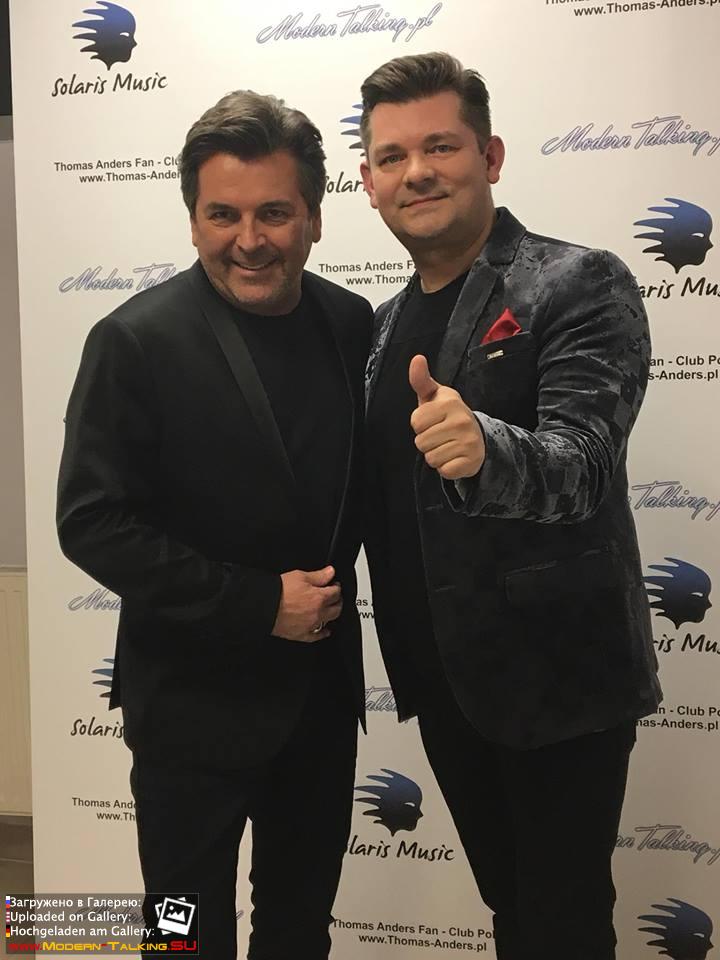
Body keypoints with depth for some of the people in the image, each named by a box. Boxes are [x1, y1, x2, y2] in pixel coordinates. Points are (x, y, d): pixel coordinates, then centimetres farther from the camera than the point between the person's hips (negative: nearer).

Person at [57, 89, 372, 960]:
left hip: (323, 685, 5)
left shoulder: (352, 323, -1)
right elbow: (92, 522, -17)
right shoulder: (137, 341, -15)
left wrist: (332, 580, -5)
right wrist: (259, 604, -19)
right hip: (196, 700, -4)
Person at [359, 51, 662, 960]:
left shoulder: (579, 284, -13)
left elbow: (579, 467, -26)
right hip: (444, 680, 6)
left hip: (556, 677, -6)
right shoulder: (388, 323, 8)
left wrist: (483, 448, -46)